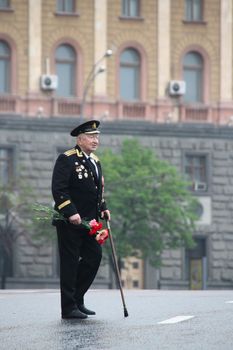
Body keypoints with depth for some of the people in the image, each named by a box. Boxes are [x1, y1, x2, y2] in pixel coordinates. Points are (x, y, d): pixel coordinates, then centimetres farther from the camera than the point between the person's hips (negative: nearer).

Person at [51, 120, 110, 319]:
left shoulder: (95, 161, 16)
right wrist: (71, 213, -24)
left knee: (94, 257, 7)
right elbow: (59, 190, -17)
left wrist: (103, 208, 9)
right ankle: (69, 308, 2)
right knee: (70, 262, -3)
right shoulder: (67, 159, -11)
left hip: (90, 221, 8)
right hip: (69, 221, -8)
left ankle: (77, 300, 20)